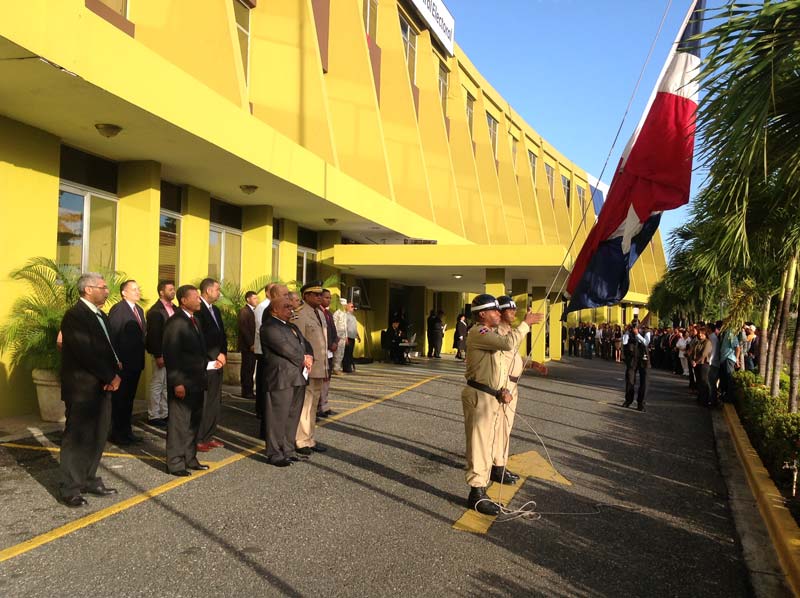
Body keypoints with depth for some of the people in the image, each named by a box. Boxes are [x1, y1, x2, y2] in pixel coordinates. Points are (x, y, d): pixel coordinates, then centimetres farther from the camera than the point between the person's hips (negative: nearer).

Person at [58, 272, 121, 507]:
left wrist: (115, 374, -5)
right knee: (76, 438, 1)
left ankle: (89, 480, 25)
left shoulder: (101, 316, 14)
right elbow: (86, 353, -21)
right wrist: (110, 377, -14)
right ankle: (70, 488, 11)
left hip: (102, 387, 8)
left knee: (98, 437, 13)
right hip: (82, 388, -8)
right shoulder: (74, 315, -14)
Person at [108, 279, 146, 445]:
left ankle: (126, 431, 25)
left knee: (129, 398, 16)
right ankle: (117, 433, 12)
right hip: (123, 363, -8)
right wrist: (116, 361, -19)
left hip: (136, 363, 8)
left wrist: (141, 358, 10)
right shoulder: (117, 309, -12)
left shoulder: (140, 310, 14)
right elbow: (112, 336, -17)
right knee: (119, 399, 2)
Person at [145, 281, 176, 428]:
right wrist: (158, 356, -19)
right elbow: (153, 335, -16)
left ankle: (165, 414, 23)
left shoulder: (175, 308, 8)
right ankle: (153, 416, 12)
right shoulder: (155, 311, -13)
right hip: (162, 353, -7)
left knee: (168, 385, 14)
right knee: (157, 384, 2)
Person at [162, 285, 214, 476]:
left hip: (197, 381, 9)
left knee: (194, 422, 16)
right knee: (178, 423, 0)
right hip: (182, 383, -9)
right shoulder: (175, 322, -14)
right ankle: (175, 463, 10)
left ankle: (189, 459, 28)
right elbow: (171, 355, -18)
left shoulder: (195, 320, 14)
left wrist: (210, 363, 8)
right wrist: (177, 382, -21)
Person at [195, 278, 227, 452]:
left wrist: (223, 354, 2)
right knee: (202, 403, -4)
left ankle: (209, 436, 20)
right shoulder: (197, 310, -12)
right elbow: (200, 338, -19)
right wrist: (216, 355, -14)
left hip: (218, 362, 9)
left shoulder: (216, 310, 18)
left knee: (215, 402, 11)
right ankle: (197, 439, 4)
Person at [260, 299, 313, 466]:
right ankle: (275, 454, 6)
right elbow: (284, 347, -17)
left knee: (293, 416, 13)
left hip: (298, 377, 9)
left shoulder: (292, 326, 23)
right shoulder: (269, 327, -8)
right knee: (278, 417, -3)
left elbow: (305, 343, 19)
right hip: (281, 378, -9)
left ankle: (288, 449, 23)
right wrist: (303, 359, -7)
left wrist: (309, 357, -2)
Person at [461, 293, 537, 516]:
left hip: (491, 396, 10)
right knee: (478, 443, -6)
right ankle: (477, 493, 0)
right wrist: (525, 324, -17)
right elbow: (507, 343, -30)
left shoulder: (489, 334, 18)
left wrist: (501, 390, 4)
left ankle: (480, 485, 26)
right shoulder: (478, 333, -14)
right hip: (478, 396, -10)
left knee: (484, 443, 16)